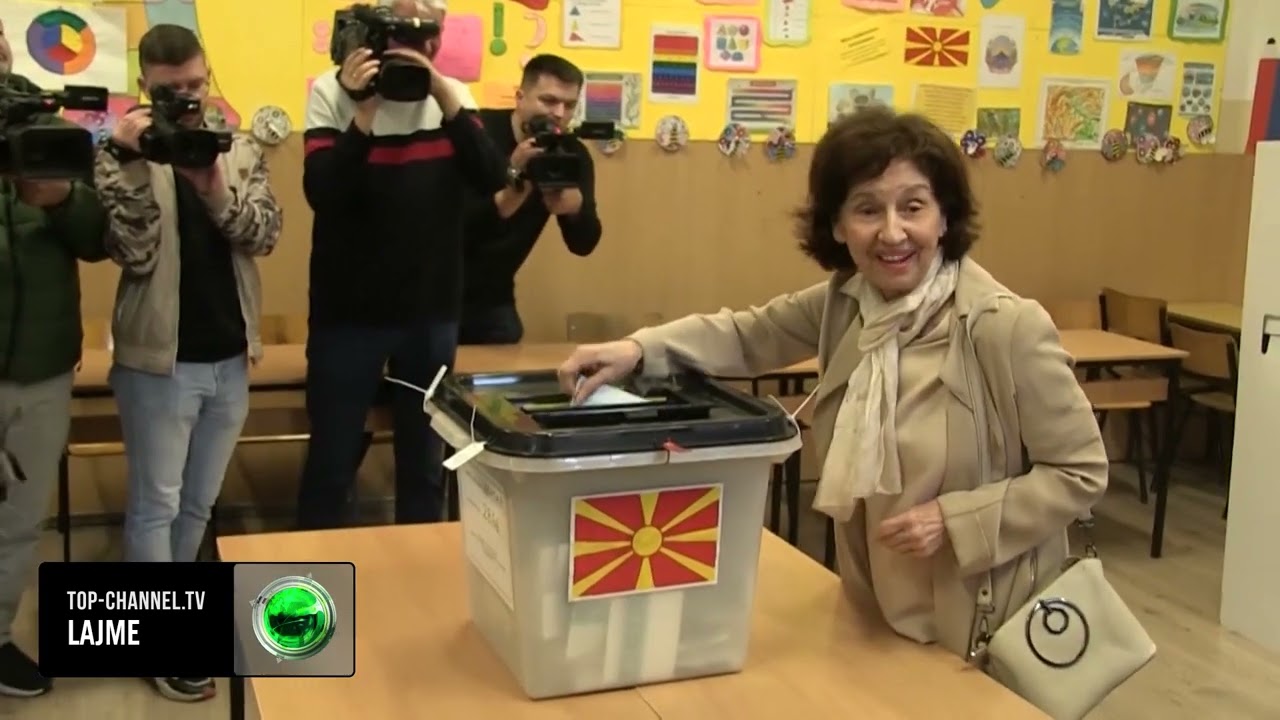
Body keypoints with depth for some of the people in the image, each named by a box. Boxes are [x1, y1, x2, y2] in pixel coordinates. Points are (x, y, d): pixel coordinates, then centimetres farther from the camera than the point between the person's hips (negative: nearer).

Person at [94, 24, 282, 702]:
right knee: (157, 504, 5)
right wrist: (134, 163, -26)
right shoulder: (124, 153, -7)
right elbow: (132, 254, -17)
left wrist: (217, 192, -24)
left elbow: (265, 234, -6)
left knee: (198, 503, 17)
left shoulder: (240, 150, 5)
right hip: (159, 359, -4)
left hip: (230, 357, 4)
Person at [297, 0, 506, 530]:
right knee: (332, 460, 6)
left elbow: (491, 180, -11)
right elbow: (322, 193, -17)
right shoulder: (333, 91, -7)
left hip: (432, 312, 3)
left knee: (425, 461, 14)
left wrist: (446, 99, -22)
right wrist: (364, 111, -26)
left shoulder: (451, 94, 3)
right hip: (349, 311, -3)